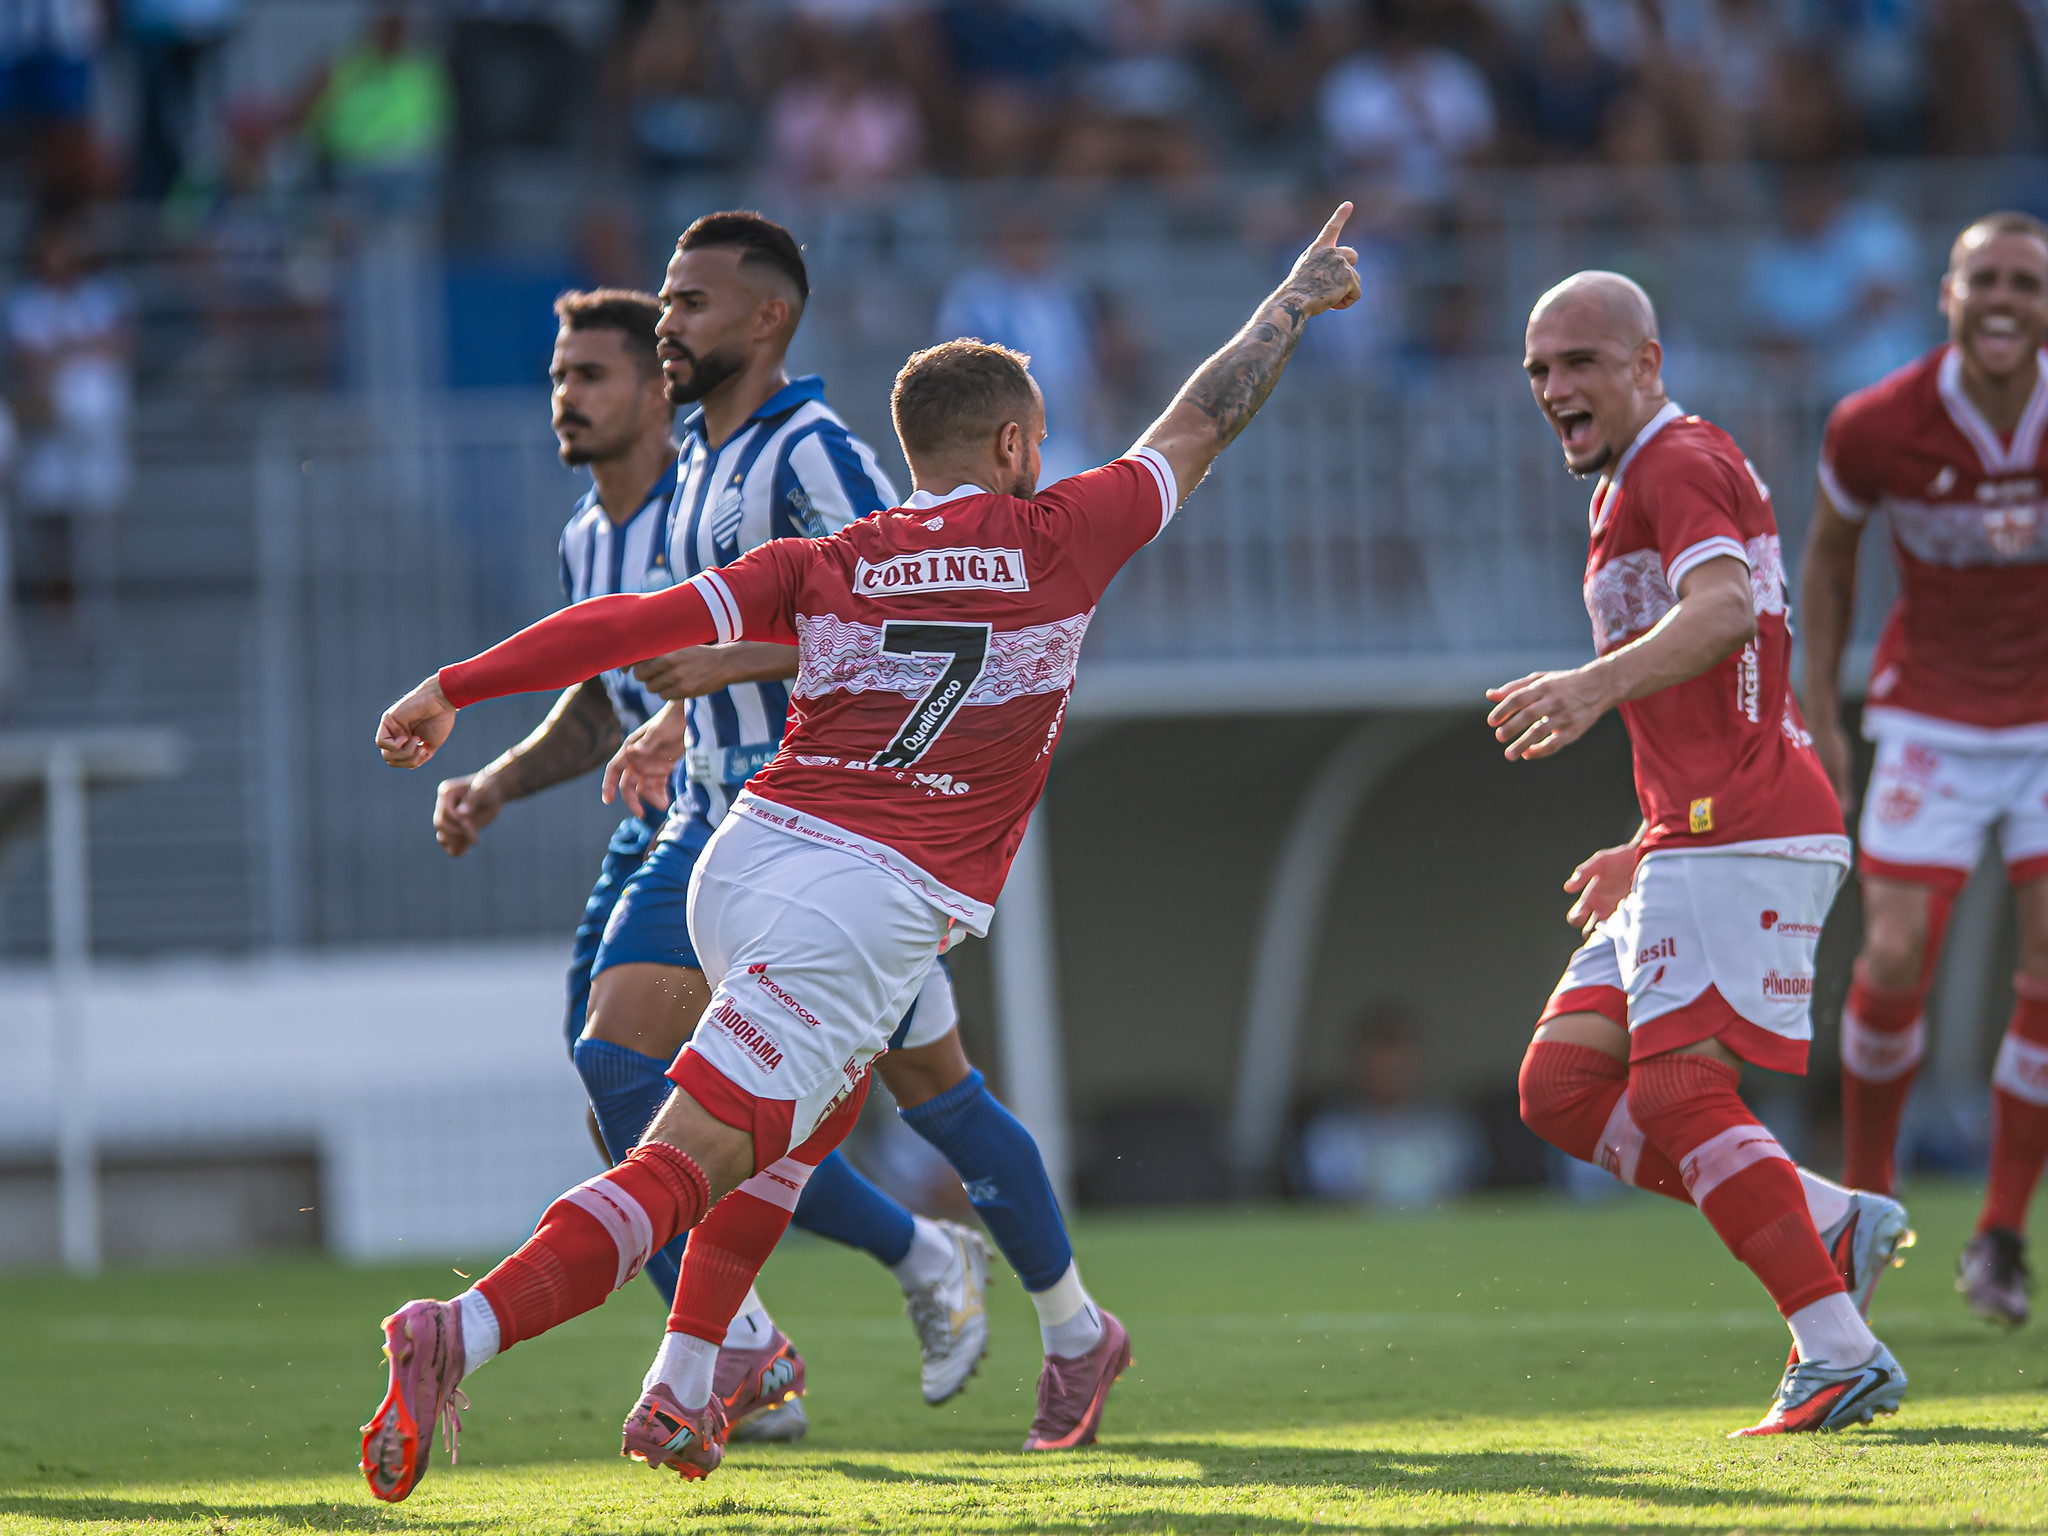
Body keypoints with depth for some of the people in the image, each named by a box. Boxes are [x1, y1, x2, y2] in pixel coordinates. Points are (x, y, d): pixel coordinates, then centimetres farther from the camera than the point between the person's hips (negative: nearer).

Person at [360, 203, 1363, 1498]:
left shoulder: (823, 566, 11)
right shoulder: (1058, 540, 6)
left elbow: (645, 622, 2)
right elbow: (1199, 424, 20)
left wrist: (455, 689, 6)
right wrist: (1298, 299, 35)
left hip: (740, 866, 6)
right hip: (870, 910, -6)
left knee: (821, 1099, 32)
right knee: (679, 1173, -13)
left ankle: (682, 1392, 25)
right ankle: (467, 1330, -34)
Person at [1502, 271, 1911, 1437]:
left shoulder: (1679, 465, -8)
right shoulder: (1642, 484, 24)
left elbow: (1723, 608, -30)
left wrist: (1597, 684, -45)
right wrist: (1647, 849, 34)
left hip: (1745, 837, -10)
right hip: (1692, 845, 10)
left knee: (1675, 1092, -16)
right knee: (1563, 1084, 3)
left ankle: (1842, 1356, -17)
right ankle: (1831, 1225, 4)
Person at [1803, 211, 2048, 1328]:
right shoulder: (1875, 428, -14)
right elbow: (1827, 556, 5)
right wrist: (1823, 720, 3)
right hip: (1931, 723, 0)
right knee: (1894, 965, -10)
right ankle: (1864, 1185, 16)